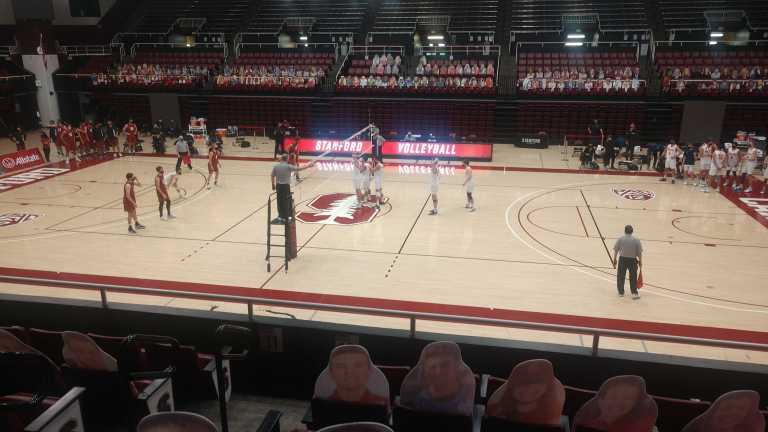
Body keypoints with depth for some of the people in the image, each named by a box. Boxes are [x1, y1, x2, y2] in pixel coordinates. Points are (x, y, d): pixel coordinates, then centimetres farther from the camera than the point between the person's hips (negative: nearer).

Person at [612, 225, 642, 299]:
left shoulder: (620, 239, -3)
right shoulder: (636, 240, -3)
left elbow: (615, 250, 0)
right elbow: (639, 253, -2)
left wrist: (614, 260, 10)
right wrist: (640, 262, 7)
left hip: (622, 259, 0)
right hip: (633, 260, 0)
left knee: (620, 276, 12)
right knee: (633, 277, 8)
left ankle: (621, 292, 19)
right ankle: (634, 293, 4)